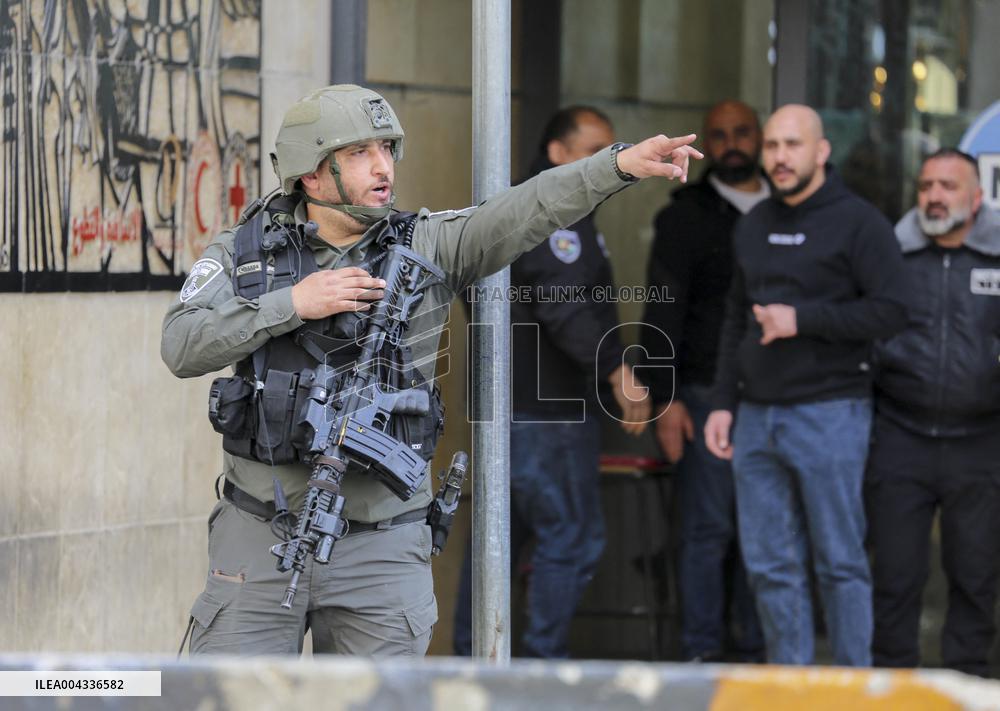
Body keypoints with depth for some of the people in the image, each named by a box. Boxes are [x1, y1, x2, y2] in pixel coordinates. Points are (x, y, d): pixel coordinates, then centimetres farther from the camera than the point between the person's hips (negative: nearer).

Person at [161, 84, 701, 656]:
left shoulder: (426, 248, 1)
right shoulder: (241, 254, 3)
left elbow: (524, 213, -13)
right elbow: (182, 347, -9)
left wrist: (621, 163, -27)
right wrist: (291, 304, -17)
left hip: (382, 549, 0)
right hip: (261, 538, 0)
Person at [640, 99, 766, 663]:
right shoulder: (686, 216, 3)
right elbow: (664, 313, -2)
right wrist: (665, 398, -10)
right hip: (708, 392, -3)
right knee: (709, 526, -4)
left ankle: (752, 648, 10)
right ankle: (703, 650, 0)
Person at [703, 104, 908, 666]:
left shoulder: (857, 222, -4)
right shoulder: (754, 227, 16)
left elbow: (891, 312, -12)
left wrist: (803, 319, -16)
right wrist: (723, 404, 15)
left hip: (830, 413, -6)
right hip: (756, 418, 6)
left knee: (840, 561, -2)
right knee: (771, 565, 6)